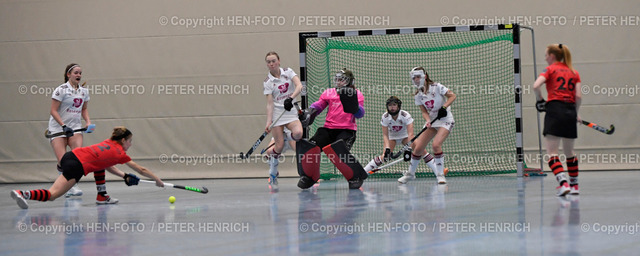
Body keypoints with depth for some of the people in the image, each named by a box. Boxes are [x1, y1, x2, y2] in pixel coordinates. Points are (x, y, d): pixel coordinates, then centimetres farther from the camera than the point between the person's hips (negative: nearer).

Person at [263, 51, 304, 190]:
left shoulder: (288, 72, 4)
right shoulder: (268, 81, -1)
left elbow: (299, 86, -10)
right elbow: (270, 103, -6)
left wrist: (291, 98, -27)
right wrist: (268, 122, -18)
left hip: (291, 112, 1)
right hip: (277, 114, -1)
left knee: (298, 133, -29)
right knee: (279, 147, -10)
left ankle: (287, 137, 7)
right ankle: (272, 174, 12)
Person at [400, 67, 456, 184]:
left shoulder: (436, 87, -12)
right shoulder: (418, 95, 4)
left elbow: (452, 96, -11)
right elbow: (424, 111, 3)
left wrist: (444, 107, -25)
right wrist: (428, 121, -17)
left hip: (445, 120, -5)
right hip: (432, 121, 6)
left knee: (436, 144, -27)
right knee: (418, 147, -3)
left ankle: (440, 174, -15)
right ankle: (410, 173, 18)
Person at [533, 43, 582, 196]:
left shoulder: (550, 69, 4)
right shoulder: (574, 73, 15)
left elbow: (536, 86, -12)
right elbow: (578, 96, 5)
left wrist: (539, 100, 4)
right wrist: (575, 113, 17)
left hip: (555, 110, -5)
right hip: (570, 111, 5)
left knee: (551, 152, -8)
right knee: (569, 151, 20)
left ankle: (563, 183, -25)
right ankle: (574, 185, 26)